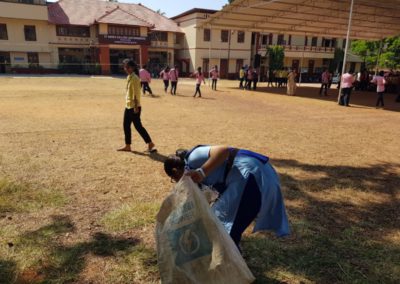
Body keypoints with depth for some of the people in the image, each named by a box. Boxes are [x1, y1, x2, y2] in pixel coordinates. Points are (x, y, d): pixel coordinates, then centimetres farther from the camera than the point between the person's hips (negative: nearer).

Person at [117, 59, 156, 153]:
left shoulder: (134, 78, -15)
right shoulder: (129, 77, 13)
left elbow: (136, 94, -20)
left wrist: (136, 106, -23)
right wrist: (128, 104, 19)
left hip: (134, 106, -9)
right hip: (128, 106, 9)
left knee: (138, 126, -6)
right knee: (126, 125, 12)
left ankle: (150, 144, 3)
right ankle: (127, 146, 22)